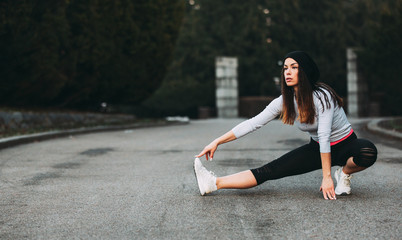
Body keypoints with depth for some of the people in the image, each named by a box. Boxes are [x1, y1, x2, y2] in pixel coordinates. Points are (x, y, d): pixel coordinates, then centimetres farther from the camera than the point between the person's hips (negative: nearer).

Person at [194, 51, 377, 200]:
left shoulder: (321, 96, -25)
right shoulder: (285, 101, -8)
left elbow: (324, 136, -28)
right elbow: (253, 123, -6)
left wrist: (326, 177, -29)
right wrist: (217, 142, -11)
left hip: (346, 145, -4)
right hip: (317, 148, 4)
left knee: (368, 153, -39)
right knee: (270, 170, -14)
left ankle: (345, 173, -9)